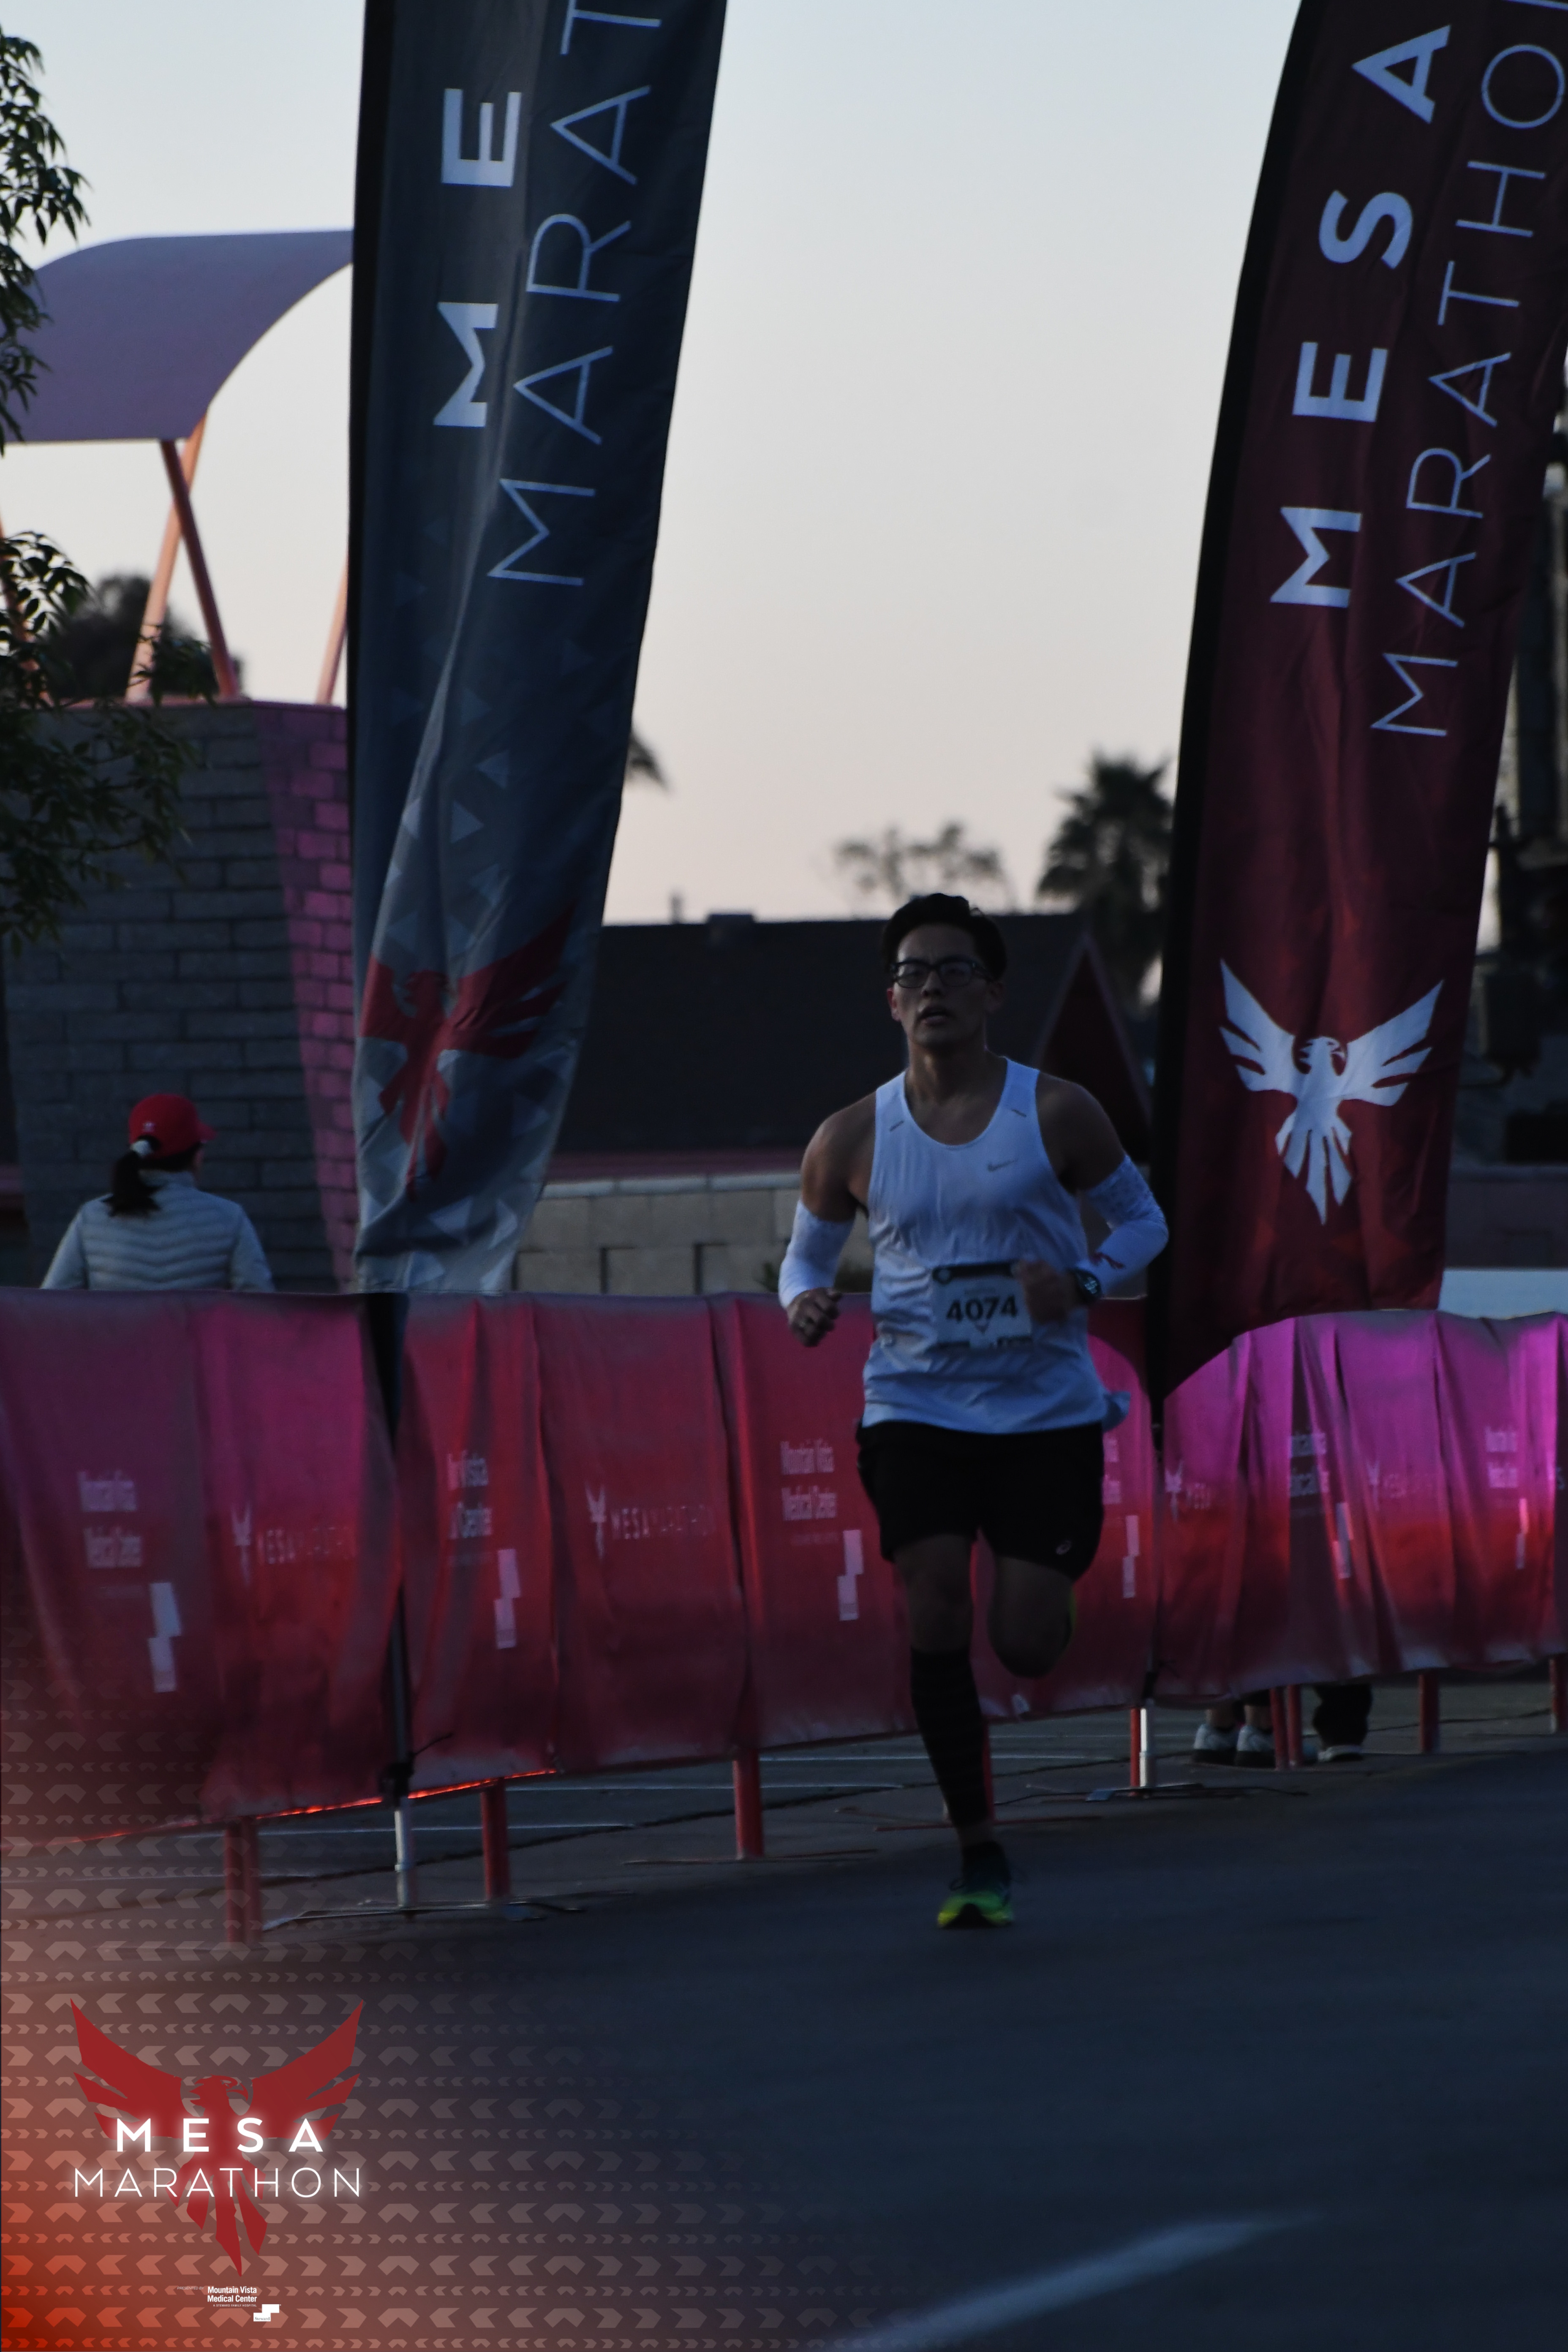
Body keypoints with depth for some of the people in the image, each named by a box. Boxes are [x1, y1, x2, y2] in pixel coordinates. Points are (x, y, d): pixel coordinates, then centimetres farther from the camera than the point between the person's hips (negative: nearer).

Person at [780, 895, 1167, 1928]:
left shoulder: (1057, 1114, -3)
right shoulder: (853, 1139, 2)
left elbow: (1143, 1220, 7)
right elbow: (809, 1250, 15)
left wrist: (1084, 1280, -14)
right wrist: (805, 1301, -10)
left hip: (1046, 1408, -1)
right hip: (918, 1407, 1)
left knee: (1027, 1642, -6)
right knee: (938, 1616, -16)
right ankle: (980, 1854, -5)